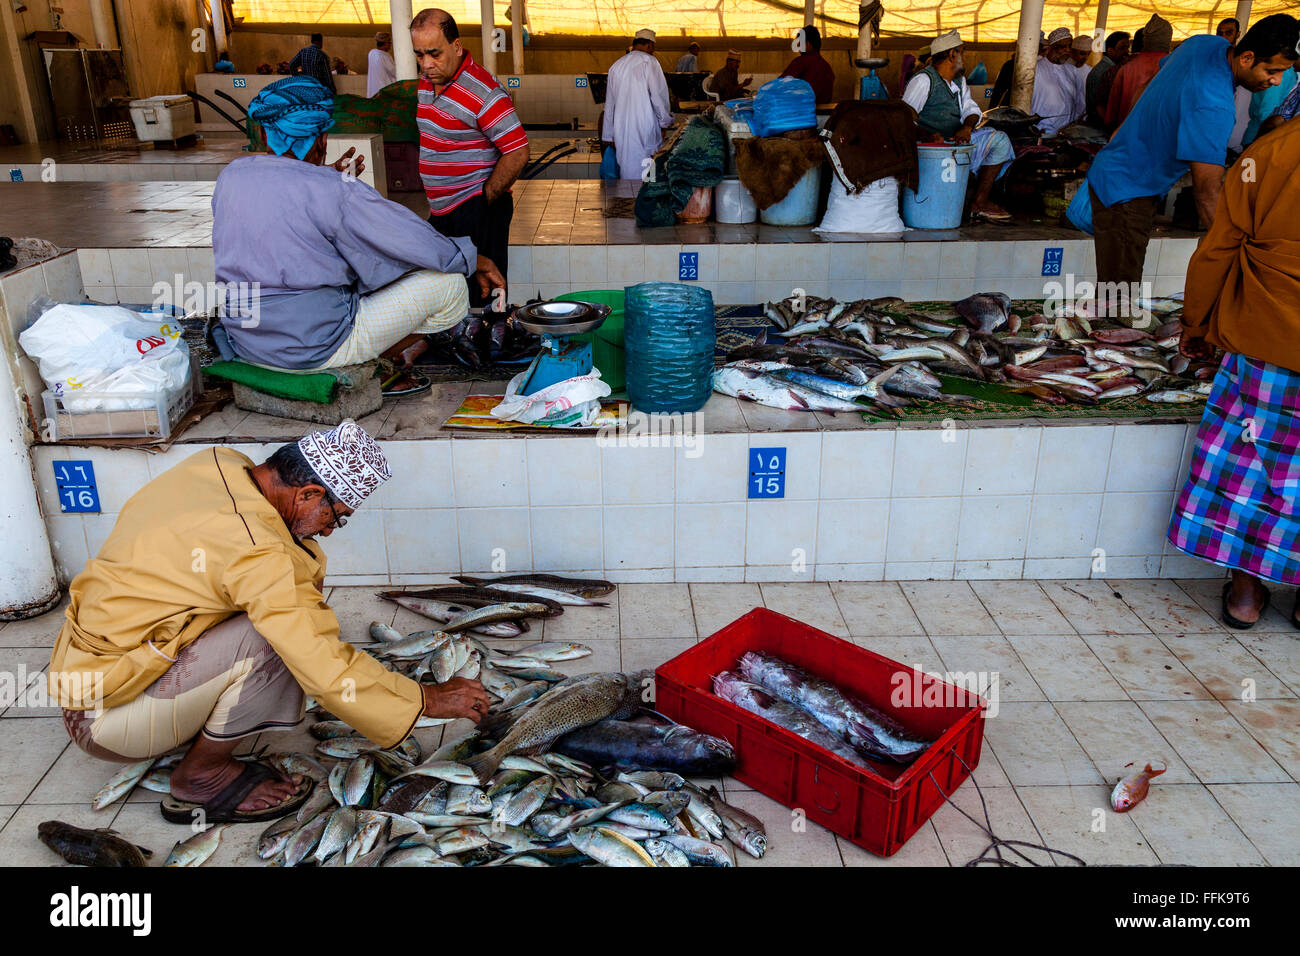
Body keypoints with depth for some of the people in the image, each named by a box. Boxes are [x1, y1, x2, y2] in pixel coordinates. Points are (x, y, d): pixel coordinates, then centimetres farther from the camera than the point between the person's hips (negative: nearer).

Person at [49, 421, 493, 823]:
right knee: (273, 640, -27)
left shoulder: (217, 462, -5)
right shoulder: (256, 551, -29)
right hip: (104, 719, -9)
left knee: (288, 617, 3)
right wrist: (430, 699, -18)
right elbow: (329, 671, -28)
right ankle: (201, 778, -5)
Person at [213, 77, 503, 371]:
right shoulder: (336, 192, -19)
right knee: (448, 282, -1)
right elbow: (413, 238, -9)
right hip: (317, 350, -8)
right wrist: (478, 261, 6)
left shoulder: (230, 176, 2)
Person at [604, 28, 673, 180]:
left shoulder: (616, 65, 16)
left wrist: (608, 136, 23)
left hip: (621, 129, 6)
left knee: (626, 172, 7)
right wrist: (665, 122, 3)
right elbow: (659, 95, -10)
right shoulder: (649, 61, -5)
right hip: (645, 128, -6)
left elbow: (609, 104, 19)